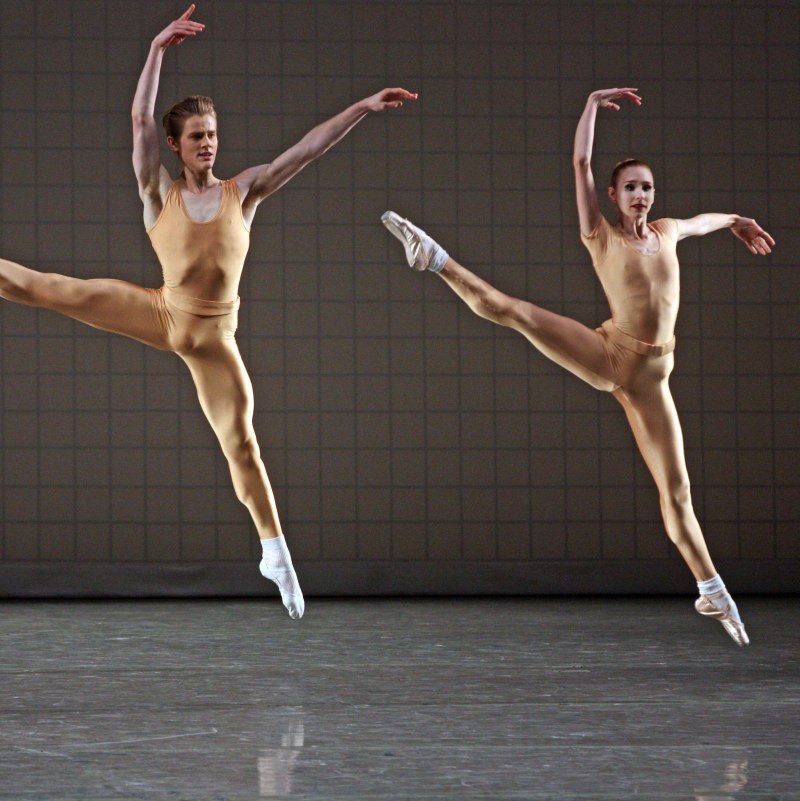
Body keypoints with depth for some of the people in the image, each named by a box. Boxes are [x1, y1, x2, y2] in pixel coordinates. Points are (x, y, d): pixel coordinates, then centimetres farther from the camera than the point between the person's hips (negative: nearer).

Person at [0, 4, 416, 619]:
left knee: (241, 441, 3)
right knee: (57, 291, -12)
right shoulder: (160, 192, -3)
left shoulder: (244, 190, -1)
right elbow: (140, 118, -14)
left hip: (212, 337, 0)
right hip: (161, 314, 0)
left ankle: (275, 552, 13)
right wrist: (158, 51, -24)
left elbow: (307, 149, -8)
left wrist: (364, 108, -15)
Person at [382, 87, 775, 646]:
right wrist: (594, 105, -1)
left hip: (650, 375, 3)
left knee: (676, 489, 4)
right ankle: (436, 260, -14)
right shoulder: (601, 236, 1)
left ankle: (712, 592, 11)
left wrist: (737, 222, 52)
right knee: (512, 311, -25)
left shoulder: (667, 232, 13)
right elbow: (581, 164, -5)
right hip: (607, 355, -3)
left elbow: (702, 221, 37)